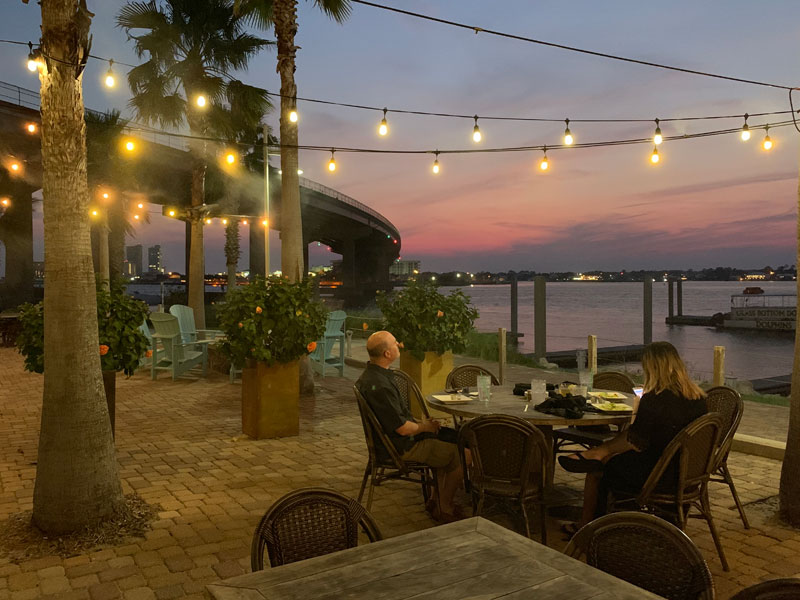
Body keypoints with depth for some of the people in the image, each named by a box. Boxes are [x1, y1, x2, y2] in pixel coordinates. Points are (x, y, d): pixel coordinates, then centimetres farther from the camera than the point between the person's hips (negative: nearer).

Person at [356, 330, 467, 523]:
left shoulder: (371, 375, 4)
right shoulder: (379, 386, -30)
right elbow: (403, 428, -26)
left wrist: (420, 422, 9)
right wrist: (425, 426, -7)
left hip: (393, 439, 11)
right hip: (403, 447, -11)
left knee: (451, 437, 23)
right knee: (463, 456, -4)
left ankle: (441, 500, 26)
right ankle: (444, 510, 13)